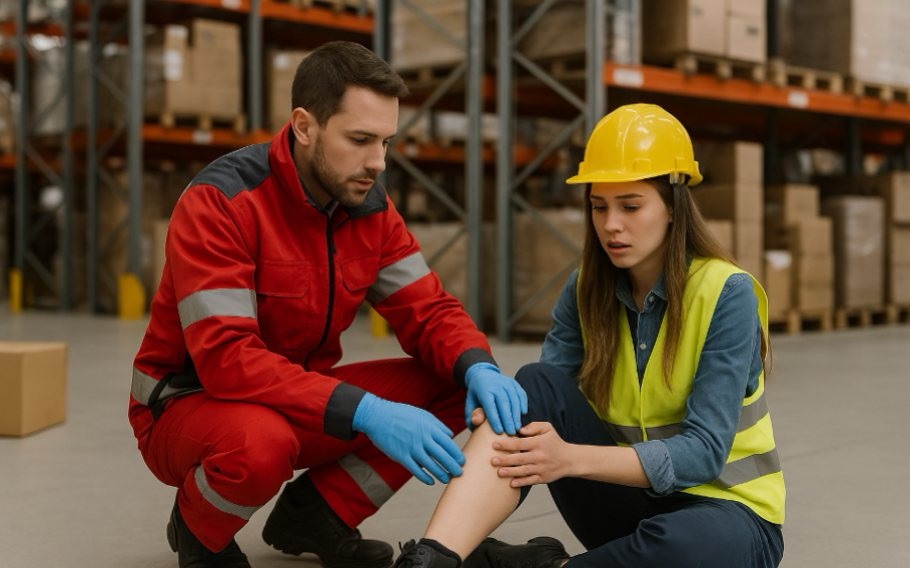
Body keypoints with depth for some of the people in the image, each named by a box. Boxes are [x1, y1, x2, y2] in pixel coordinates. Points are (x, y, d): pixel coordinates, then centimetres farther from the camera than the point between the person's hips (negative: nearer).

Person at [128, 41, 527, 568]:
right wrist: (364, 412, -42)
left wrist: (479, 367, -27)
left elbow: (428, 309, -3)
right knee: (260, 440, -41)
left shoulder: (370, 205, -5)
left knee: (459, 386, -11)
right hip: (191, 401, -6)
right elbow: (226, 358, -33)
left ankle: (313, 513, 6)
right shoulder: (219, 202, -24)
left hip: (301, 404, 6)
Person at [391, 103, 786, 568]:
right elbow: (543, 407, -9)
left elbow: (702, 451, -23)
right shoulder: (587, 290, -1)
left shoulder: (726, 293, -17)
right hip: (628, 499, 4)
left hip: (723, 510, -4)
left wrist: (572, 458, -35)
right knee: (536, 385, -21)